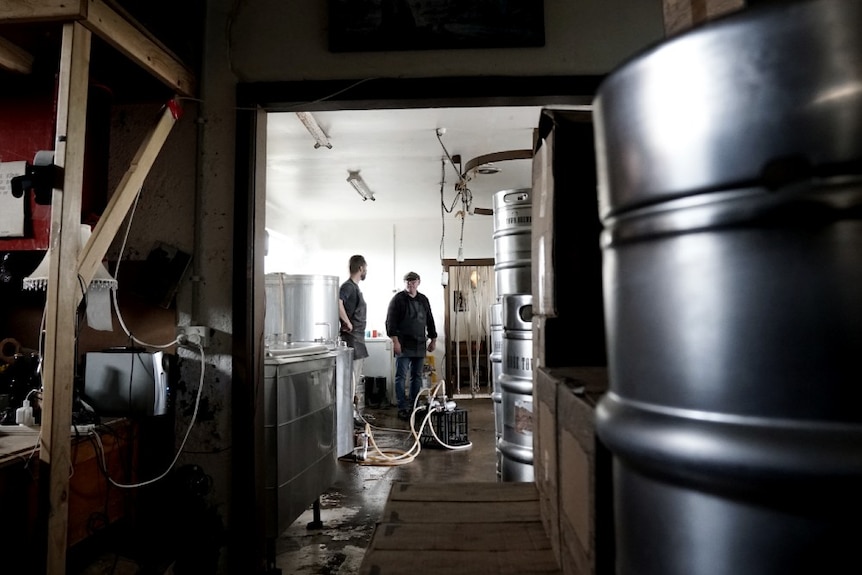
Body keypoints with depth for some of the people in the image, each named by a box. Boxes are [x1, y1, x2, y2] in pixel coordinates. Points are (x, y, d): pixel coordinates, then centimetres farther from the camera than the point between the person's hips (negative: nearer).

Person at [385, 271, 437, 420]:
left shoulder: (423, 300, 14)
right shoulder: (398, 299, -3)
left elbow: (430, 321, 20)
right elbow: (391, 322, -9)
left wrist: (433, 339, 16)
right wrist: (395, 341, -16)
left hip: (420, 345, 6)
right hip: (403, 345, -6)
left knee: (417, 376, 10)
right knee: (401, 377, -4)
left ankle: (413, 407, 18)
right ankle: (402, 408, 1)